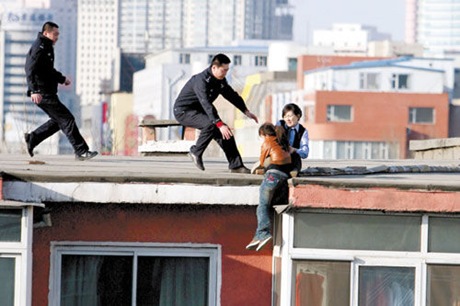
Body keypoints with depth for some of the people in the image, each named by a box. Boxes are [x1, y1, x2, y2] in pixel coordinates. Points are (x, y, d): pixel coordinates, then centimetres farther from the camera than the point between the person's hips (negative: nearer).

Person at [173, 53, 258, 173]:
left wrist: (246, 111, 13)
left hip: (198, 111, 9)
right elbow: (206, 104, -40)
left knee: (226, 132, -3)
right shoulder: (201, 81, -30)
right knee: (210, 124, -34)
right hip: (183, 111, -9)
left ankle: (236, 165, -1)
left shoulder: (220, 80, -1)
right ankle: (196, 152, -15)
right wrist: (220, 125, -48)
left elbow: (232, 95, 16)